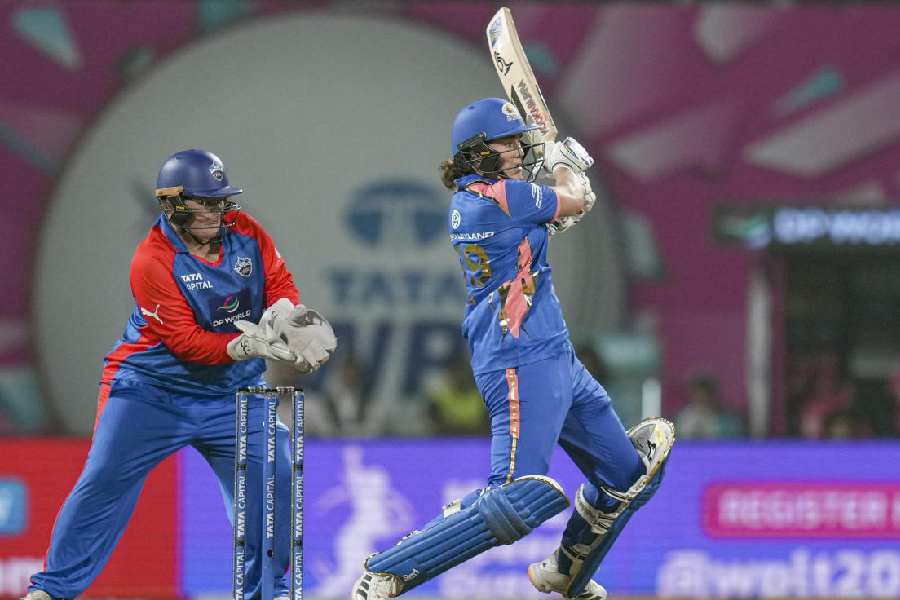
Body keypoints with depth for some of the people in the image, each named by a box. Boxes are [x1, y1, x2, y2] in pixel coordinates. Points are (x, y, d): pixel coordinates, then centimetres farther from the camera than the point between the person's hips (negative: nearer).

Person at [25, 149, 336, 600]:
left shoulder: (245, 232, -3)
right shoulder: (153, 262, -20)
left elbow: (281, 286, 1)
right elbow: (186, 342, -23)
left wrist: (281, 315, -23)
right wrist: (251, 345, -34)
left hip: (231, 394, 4)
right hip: (151, 389, -4)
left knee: (275, 477, -5)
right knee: (104, 480, -11)